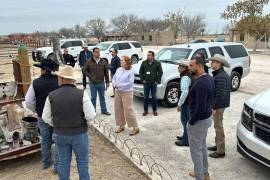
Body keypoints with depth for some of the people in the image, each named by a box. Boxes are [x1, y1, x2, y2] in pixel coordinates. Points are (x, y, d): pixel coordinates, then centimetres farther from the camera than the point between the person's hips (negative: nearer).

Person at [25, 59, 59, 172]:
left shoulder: (35, 83, -11)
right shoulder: (58, 81, -16)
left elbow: (28, 102, -9)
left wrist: (36, 110, 9)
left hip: (42, 117, 2)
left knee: (45, 140, 21)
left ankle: (46, 162, 37)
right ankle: (57, 166, 17)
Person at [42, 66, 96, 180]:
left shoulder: (51, 96, -8)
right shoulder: (82, 94, -17)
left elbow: (46, 118, 0)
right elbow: (91, 116, -18)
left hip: (59, 135, 3)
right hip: (79, 134, -2)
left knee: (63, 162, 19)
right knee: (82, 161, 16)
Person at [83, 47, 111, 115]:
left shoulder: (104, 62, 1)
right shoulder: (89, 62, -4)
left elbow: (106, 72, 3)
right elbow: (84, 70, 2)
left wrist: (107, 82, 2)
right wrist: (90, 76, -9)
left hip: (101, 83, 2)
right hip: (93, 83, -1)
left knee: (102, 97, 12)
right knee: (93, 98, 9)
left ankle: (104, 110, 24)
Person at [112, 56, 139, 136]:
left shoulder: (130, 71, -11)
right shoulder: (118, 70, 7)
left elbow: (130, 82, -17)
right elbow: (114, 79, 12)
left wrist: (121, 85, -21)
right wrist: (114, 84, -9)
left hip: (127, 93, -7)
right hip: (118, 92, 7)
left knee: (128, 110, -6)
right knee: (118, 109, 11)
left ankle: (135, 127, 6)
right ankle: (120, 125, 27)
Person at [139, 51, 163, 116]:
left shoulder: (157, 63, -3)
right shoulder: (144, 63, 2)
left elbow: (160, 72, -1)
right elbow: (140, 72, 8)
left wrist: (158, 81, -6)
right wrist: (142, 79, 1)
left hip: (154, 83, -1)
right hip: (146, 83, 2)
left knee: (154, 97, 7)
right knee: (145, 97, 7)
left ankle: (154, 110, 20)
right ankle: (145, 110, 19)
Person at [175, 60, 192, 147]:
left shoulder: (185, 77, -22)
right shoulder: (189, 75, 8)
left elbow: (185, 92, -31)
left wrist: (179, 104, -23)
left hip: (187, 103, -10)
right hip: (189, 102, 10)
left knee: (185, 121, 1)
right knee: (186, 120, 21)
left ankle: (186, 140, 13)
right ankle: (186, 136, 37)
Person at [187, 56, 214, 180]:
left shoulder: (200, 83, -28)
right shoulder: (209, 78, 4)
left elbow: (200, 108, -28)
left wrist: (191, 122, -16)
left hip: (199, 120, -10)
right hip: (207, 117, 10)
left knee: (196, 150, 7)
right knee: (202, 146, 23)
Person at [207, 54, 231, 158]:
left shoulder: (220, 77, -22)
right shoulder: (221, 74, 10)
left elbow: (220, 94, -25)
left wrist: (214, 107, -21)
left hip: (219, 105, -10)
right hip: (219, 104, 10)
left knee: (219, 127, -1)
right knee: (217, 126, 20)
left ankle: (221, 151, 10)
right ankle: (218, 145, 34)